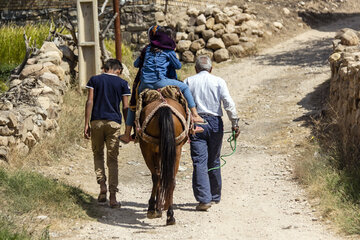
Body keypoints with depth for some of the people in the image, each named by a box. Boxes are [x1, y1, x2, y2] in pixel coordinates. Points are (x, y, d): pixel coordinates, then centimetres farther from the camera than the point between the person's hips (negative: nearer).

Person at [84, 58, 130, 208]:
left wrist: (86, 124, -2)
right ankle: (113, 196, 0)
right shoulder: (122, 83, 5)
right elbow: (125, 107, 1)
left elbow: (90, 102, -2)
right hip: (114, 123, 0)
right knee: (112, 159, 3)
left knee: (98, 154, 18)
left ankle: (102, 185, 0)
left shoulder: (94, 80, 6)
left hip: (96, 122, 1)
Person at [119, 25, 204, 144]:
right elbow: (178, 66, 15)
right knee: (184, 87, 17)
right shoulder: (169, 52, 5)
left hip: (145, 84, 4)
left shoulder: (148, 49, 17)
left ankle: (127, 135, 22)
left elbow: (136, 64, 24)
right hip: (160, 82, -4)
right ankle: (195, 115, 8)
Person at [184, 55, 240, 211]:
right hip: (215, 123, 1)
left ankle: (204, 199, -15)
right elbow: (229, 104, -5)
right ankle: (215, 196, 25)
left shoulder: (188, 82, 6)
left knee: (199, 162, -4)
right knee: (214, 161, 14)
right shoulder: (219, 82, 4)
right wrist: (235, 123, -4)